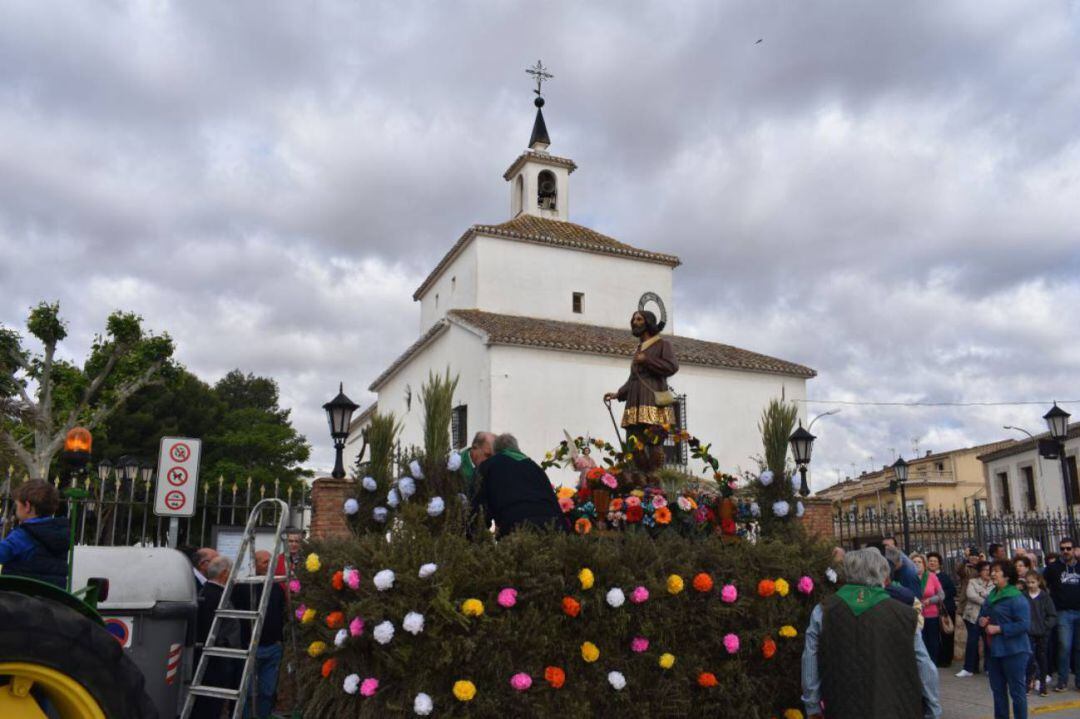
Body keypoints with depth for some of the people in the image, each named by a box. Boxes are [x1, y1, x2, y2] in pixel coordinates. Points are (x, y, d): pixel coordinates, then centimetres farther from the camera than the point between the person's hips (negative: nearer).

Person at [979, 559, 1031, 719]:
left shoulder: (1017, 598, -14)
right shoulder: (990, 596, 12)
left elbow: (1024, 625, -21)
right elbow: (982, 616, 24)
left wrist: (998, 629, -21)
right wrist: (981, 621, 1)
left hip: (1013, 652, -8)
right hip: (993, 650, 8)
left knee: (1017, 691, 2)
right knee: (997, 690, 16)